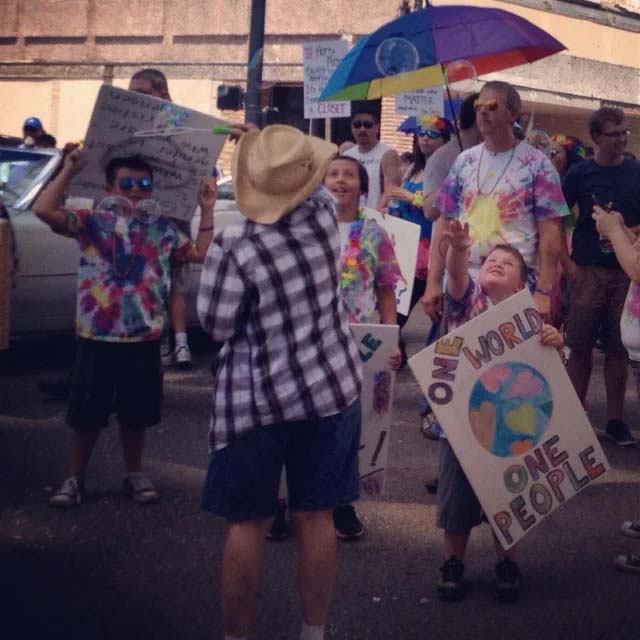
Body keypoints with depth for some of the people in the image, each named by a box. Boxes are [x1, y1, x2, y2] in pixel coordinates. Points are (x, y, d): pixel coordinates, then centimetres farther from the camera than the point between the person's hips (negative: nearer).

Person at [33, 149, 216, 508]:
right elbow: (44, 210, -16)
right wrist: (70, 171, -17)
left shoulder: (162, 229, 7)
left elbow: (201, 254, 5)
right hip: (97, 337, -2)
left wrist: (208, 210, 2)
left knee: (137, 413, 13)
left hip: (143, 339, 2)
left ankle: (135, 474, 31)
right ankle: (75, 479, 21)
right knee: (86, 414, 6)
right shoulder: (92, 222, -3)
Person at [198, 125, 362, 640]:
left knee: (248, 524, 8)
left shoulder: (234, 246, -18)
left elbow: (217, 326, -8)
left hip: (257, 400, -3)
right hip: (331, 390, 4)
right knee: (316, 518, 12)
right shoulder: (325, 214, -7)